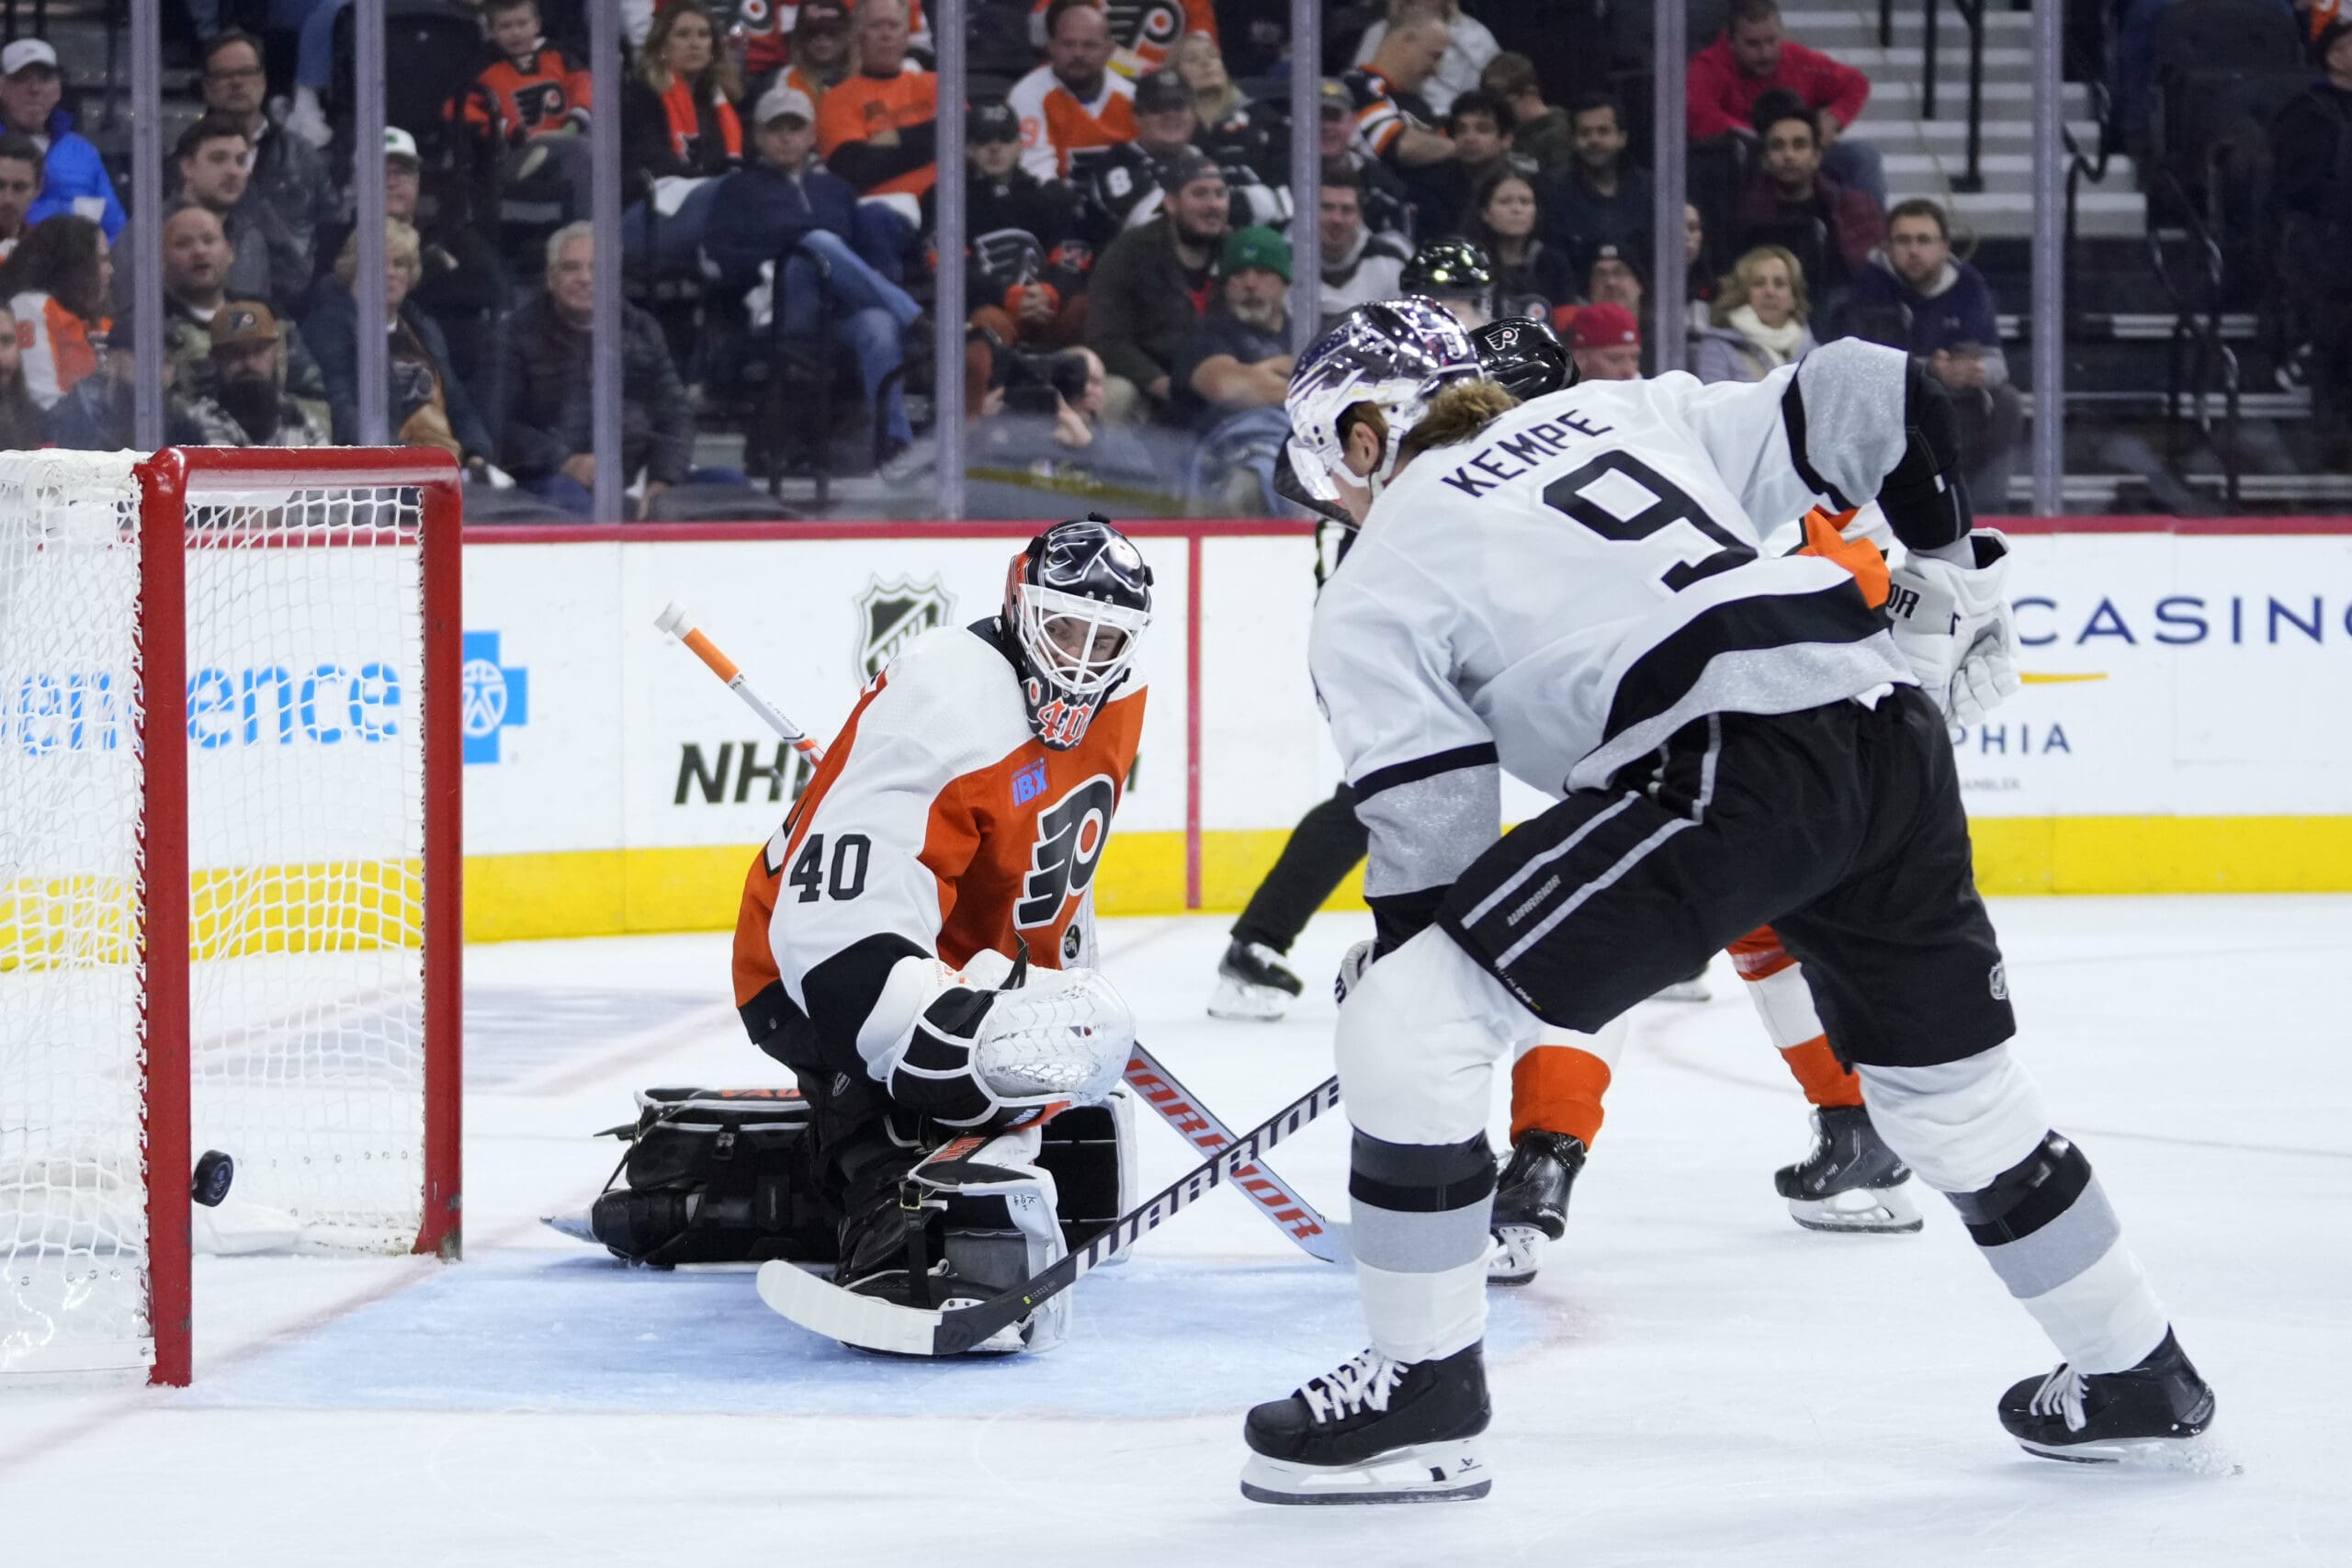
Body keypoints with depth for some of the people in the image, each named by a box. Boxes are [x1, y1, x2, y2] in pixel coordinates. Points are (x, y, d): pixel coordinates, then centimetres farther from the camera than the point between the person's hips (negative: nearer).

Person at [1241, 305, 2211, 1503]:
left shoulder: (1371, 600, 11)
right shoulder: (1621, 409, 27)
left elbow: (1435, 854, 8)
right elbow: (1865, 398, 21)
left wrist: (1386, 974, 24)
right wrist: (1952, 574, 33)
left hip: (1740, 766, -7)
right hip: (1891, 723, 7)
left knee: (1408, 1021, -1)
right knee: (1951, 1082, 26)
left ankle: (1422, 1391, 2)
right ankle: (2136, 1378, 38)